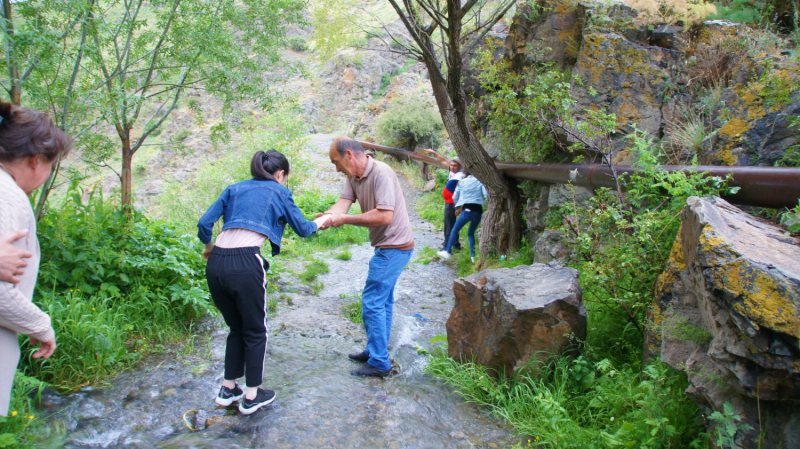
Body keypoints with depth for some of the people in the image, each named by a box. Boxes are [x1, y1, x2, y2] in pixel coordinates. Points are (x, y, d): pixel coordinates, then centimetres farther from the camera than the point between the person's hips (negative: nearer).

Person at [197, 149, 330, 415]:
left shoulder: (235, 189, 20)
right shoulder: (278, 192, 11)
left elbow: (204, 224, 13)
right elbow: (302, 229, 19)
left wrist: (208, 247, 32)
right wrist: (320, 223, 39)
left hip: (216, 264, 5)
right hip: (245, 263, -5)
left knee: (236, 328, 24)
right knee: (255, 332, 15)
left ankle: (228, 390, 33)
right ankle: (251, 396, 23)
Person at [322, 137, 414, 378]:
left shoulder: (381, 173, -23)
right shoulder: (354, 177, 6)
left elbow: (385, 216, -30)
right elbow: (341, 204, -5)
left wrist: (345, 219, -25)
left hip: (394, 247, -10)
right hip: (387, 247, 10)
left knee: (372, 302, -7)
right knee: (383, 300, 19)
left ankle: (379, 363, 3)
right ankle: (376, 351, 33)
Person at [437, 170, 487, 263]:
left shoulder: (462, 182, 10)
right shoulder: (480, 182, 8)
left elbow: (455, 197, 15)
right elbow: (486, 195, -4)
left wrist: (457, 208, 31)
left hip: (467, 210, -2)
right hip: (478, 211, 2)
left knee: (455, 230, 10)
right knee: (471, 233, 19)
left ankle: (447, 251, 4)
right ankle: (473, 255, 9)